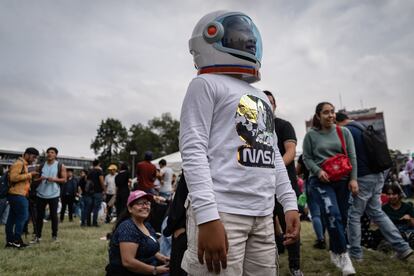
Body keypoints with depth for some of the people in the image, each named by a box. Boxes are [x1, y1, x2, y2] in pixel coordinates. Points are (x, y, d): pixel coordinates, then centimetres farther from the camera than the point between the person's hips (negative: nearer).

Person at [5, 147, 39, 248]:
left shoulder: (23, 164, 21)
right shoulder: (18, 163, -11)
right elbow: (13, 177, -23)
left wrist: (30, 177, 11)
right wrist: (29, 174, -19)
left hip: (16, 195, 10)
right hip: (17, 195, -10)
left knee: (12, 218, 10)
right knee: (23, 216, -8)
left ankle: (10, 241, 14)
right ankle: (17, 240, -4)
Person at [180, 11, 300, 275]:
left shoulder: (261, 97, 22)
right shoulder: (206, 85, -1)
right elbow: (194, 152, -12)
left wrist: (290, 204, 14)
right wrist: (207, 217, -21)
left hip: (263, 216, 7)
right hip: (221, 212, -7)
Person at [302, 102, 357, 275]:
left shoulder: (344, 132, 7)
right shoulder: (311, 135, 0)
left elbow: (352, 156, 5)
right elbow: (307, 158, 1)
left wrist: (353, 179, -3)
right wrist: (318, 171, -15)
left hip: (342, 180, 4)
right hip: (321, 181, -3)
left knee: (341, 217, 8)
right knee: (332, 214, -21)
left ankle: (335, 252, 28)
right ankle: (343, 254, -8)